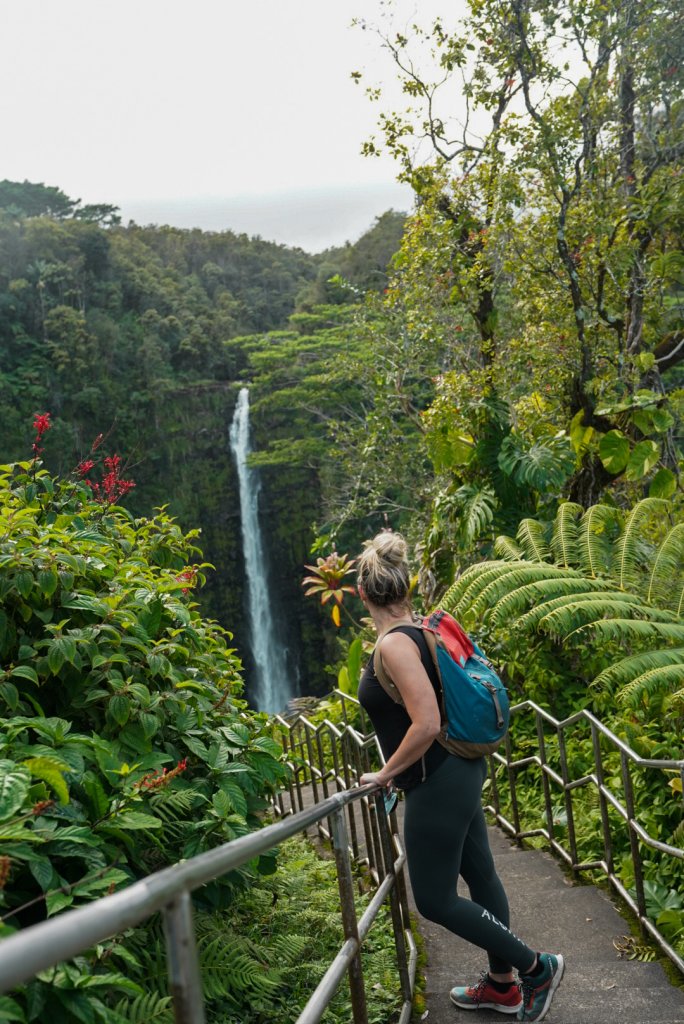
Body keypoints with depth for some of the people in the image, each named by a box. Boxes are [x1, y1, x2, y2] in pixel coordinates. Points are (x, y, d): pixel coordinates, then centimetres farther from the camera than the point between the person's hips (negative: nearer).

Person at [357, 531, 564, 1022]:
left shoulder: (394, 644, -22)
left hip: (436, 784, -9)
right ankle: (502, 985, 35)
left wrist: (386, 772, -14)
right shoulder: (419, 631, 5)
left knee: (436, 900, 4)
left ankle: (537, 967, 14)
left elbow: (426, 725, -28)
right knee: (480, 875, 19)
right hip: (460, 769, 10)